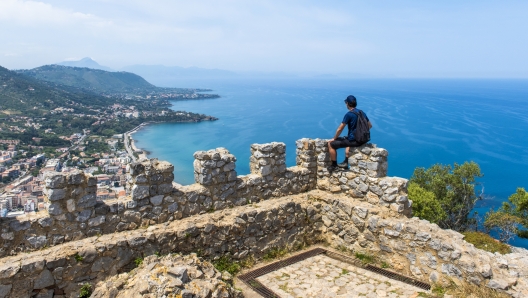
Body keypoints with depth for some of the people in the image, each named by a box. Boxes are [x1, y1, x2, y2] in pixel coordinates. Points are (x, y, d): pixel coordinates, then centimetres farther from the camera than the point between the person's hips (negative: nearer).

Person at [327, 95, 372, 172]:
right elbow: (370, 125, 18)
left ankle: (334, 165, 13)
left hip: (353, 141, -8)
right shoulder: (362, 112, 7)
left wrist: (334, 138, 3)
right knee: (347, 139, 40)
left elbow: (340, 129, -12)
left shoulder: (349, 114, -15)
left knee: (331, 144, 4)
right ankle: (345, 162, 36)